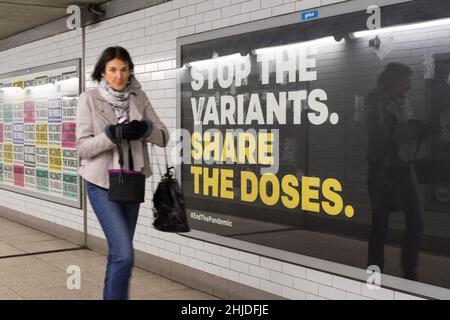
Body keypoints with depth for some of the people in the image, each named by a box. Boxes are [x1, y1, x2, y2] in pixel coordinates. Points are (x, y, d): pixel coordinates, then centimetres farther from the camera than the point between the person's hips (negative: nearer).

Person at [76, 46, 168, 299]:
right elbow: (83, 147, -10)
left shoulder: (139, 98, 3)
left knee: (119, 253, 14)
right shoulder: (89, 99, -7)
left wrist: (145, 129, -20)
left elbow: (163, 137, 1)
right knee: (124, 255, -14)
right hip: (102, 183, -4)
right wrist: (112, 134, -25)